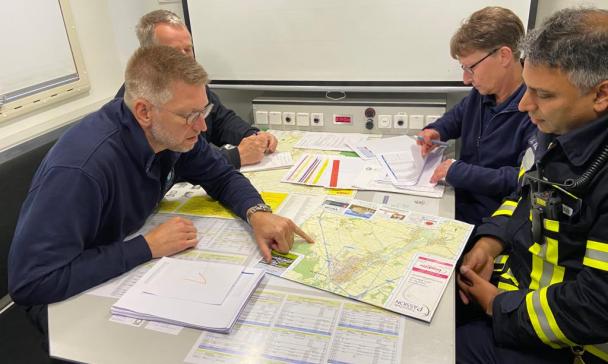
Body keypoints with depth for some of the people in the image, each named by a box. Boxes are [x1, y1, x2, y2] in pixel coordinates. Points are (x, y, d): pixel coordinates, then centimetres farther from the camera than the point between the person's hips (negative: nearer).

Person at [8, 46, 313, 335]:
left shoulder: (172, 131, -14)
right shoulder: (80, 168, -35)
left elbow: (222, 177, -1)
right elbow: (28, 283, -34)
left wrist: (257, 213, -22)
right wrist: (147, 247, -33)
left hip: (133, 270, 6)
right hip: (72, 296, -5)